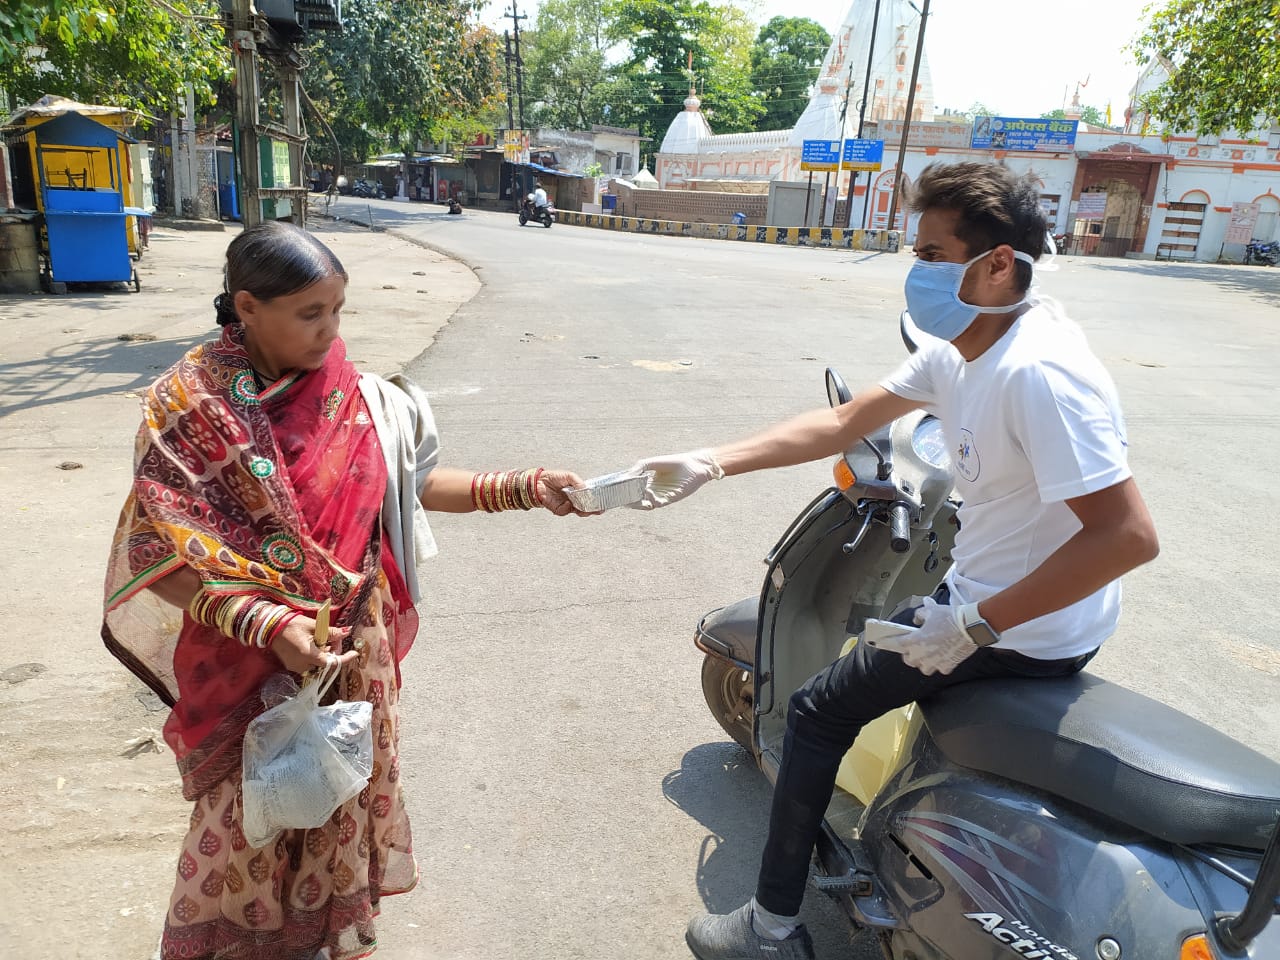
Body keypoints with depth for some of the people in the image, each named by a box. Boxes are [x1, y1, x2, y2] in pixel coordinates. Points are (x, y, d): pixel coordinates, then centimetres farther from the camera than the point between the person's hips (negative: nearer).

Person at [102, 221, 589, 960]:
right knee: (247, 822, 15)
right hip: (246, 665, -3)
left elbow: (418, 482, 4)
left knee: (342, 802, 20)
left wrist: (523, 488, -7)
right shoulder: (188, 406, -14)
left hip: (355, 655, 3)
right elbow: (161, 557, -16)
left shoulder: (357, 399, -5)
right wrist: (267, 625, -27)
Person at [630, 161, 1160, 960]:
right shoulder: (959, 347, 0)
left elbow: (1130, 536, -31)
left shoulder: (1038, 372, -29)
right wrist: (709, 464, -4)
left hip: (1025, 634, -9)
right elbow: (845, 423, 2)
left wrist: (975, 625, -27)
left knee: (818, 711, -1)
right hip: (983, 588, 9)